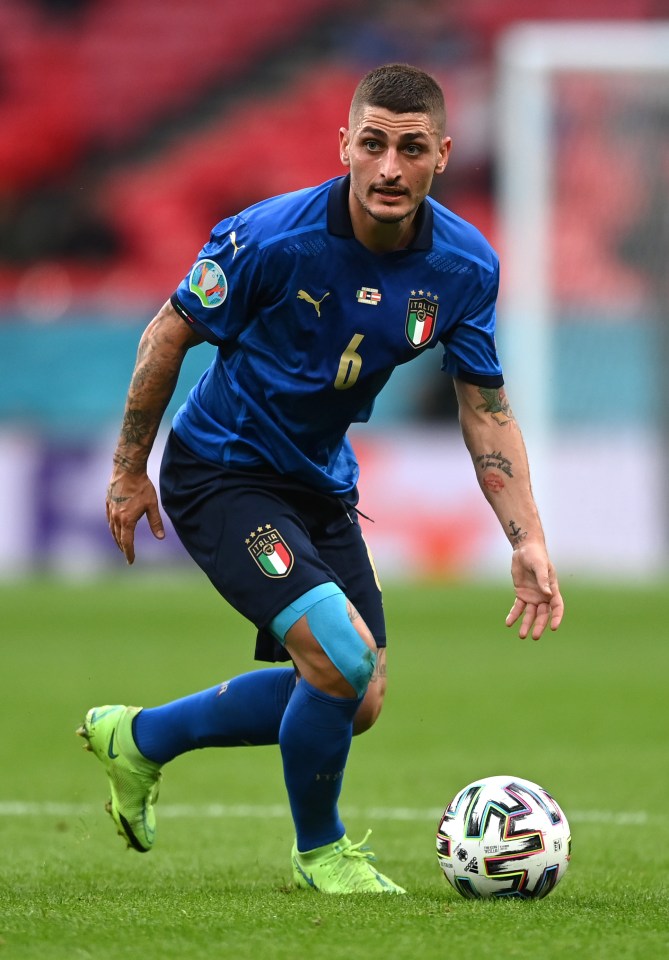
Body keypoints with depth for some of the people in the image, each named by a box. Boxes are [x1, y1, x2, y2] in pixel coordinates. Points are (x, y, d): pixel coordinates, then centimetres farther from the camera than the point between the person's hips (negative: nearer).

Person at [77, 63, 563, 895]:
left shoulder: (465, 265, -11)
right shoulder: (271, 238, -25)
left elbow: (485, 408, -1)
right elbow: (168, 335, -10)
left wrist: (528, 541, -9)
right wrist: (129, 470, -4)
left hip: (321, 483, 7)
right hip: (221, 473, -7)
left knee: (355, 702, 12)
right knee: (342, 657, -23)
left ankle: (139, 739, 32)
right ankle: (319, 850, 4)